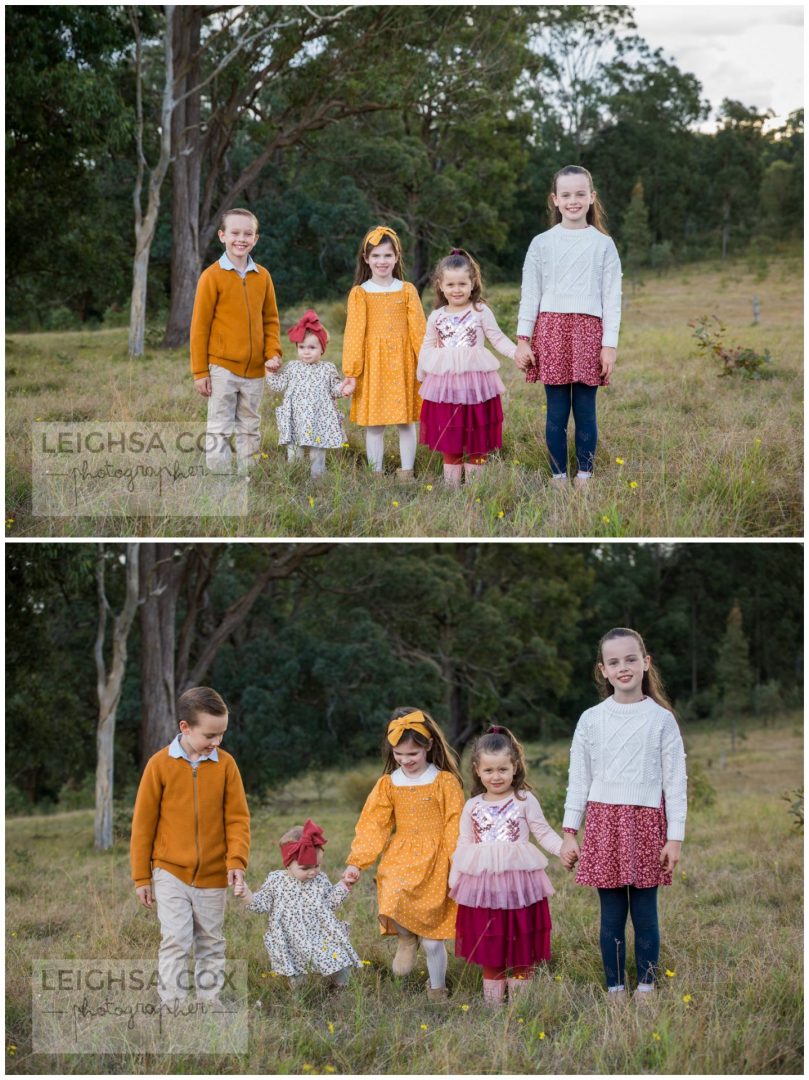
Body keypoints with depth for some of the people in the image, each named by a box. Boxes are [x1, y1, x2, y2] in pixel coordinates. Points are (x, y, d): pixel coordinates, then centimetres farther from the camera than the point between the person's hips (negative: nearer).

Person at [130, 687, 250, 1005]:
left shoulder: (225, 764, -3)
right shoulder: (160, 763, -7)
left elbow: (238, 818, 0)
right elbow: (143, 823, -2)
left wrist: (236, 860, -15)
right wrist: (141, 876, 0)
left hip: (213, 875, 2)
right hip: (170, 873, -2)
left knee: (211, 946, 11)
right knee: (175, 942, -9)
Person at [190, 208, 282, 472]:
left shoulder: (262, 276, 5)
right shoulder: (212, 276, -7)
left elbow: (270, 320, 13)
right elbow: (199, 326, -6)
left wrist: (273, 353, -3)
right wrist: (200, 372, -7)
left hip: (254, 370, 4)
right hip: (222, 368, -4)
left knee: (249, 429, 12)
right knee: (219, 429, -1)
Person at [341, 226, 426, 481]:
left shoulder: (407, 290, 5)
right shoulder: (359, 293, 1)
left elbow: (419, 329, 3)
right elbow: (353, 334, -1)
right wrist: (351, 372, -7)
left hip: (403, 363, 1)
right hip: (373, 364, -1)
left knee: (406, 421, 4)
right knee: (374, 423, 2)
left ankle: (406, 474, 12)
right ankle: (376, 475, 9)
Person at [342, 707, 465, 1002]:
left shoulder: (445, 782, -2)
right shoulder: (388, 784, 7)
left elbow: (455, 829, -4)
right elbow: (372, 826, 6)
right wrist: (356, 862, -2)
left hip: (434, 863, -2)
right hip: (400, 861, 2)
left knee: (432, 940, -1)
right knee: (392, 901, -30)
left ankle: (437, 992, 22)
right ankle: (406, 939, 3)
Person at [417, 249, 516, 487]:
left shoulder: (481, 312, 1)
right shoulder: (436, 317, 8)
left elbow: (499, 339, 2)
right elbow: (428, 348, 15)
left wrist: (516, 353, -11)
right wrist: (421, 374, 14)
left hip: (475, 380, -2)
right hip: (445, 383, 2)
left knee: (477, 438, 4)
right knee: (449, 439, 5)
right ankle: (451, 484, 12)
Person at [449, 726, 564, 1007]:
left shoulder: (525, 800, 2)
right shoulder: (473, 807, 9)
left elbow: (544, 833, 2)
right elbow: (464, 845, 11)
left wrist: (562, 848, -15)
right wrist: (454, 879, 6)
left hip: (519, 882, -2)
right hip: (483, 884, 2)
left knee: (521, 946, 4)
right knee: (489, 949, 7)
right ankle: (492, 1001, 16)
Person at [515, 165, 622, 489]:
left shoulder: (603, 244, 5)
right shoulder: (542, 243, 6)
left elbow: (612, 298, 4)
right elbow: (529, 295, 7)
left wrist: (610, 345, -2)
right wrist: (522, 340, 2)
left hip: (588, 332, 0)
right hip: (551, 330, 0)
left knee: (585, 411, 2)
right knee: (556, 412, 2)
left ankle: (584, 477, 10)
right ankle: (558, 478, 9)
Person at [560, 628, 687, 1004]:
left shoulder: (661, 719, 0)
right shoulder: (591, 720, 4)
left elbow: (675, 780, 1)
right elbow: (578, 779, 8)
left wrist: (675, 837, -3)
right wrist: (569, 834, 4)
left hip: (646, 824, -1)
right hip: (604, 821, 1)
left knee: (645, 913, 3)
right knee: (611, 914, 4)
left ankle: (646, 987, 15)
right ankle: (615, 988, 14)